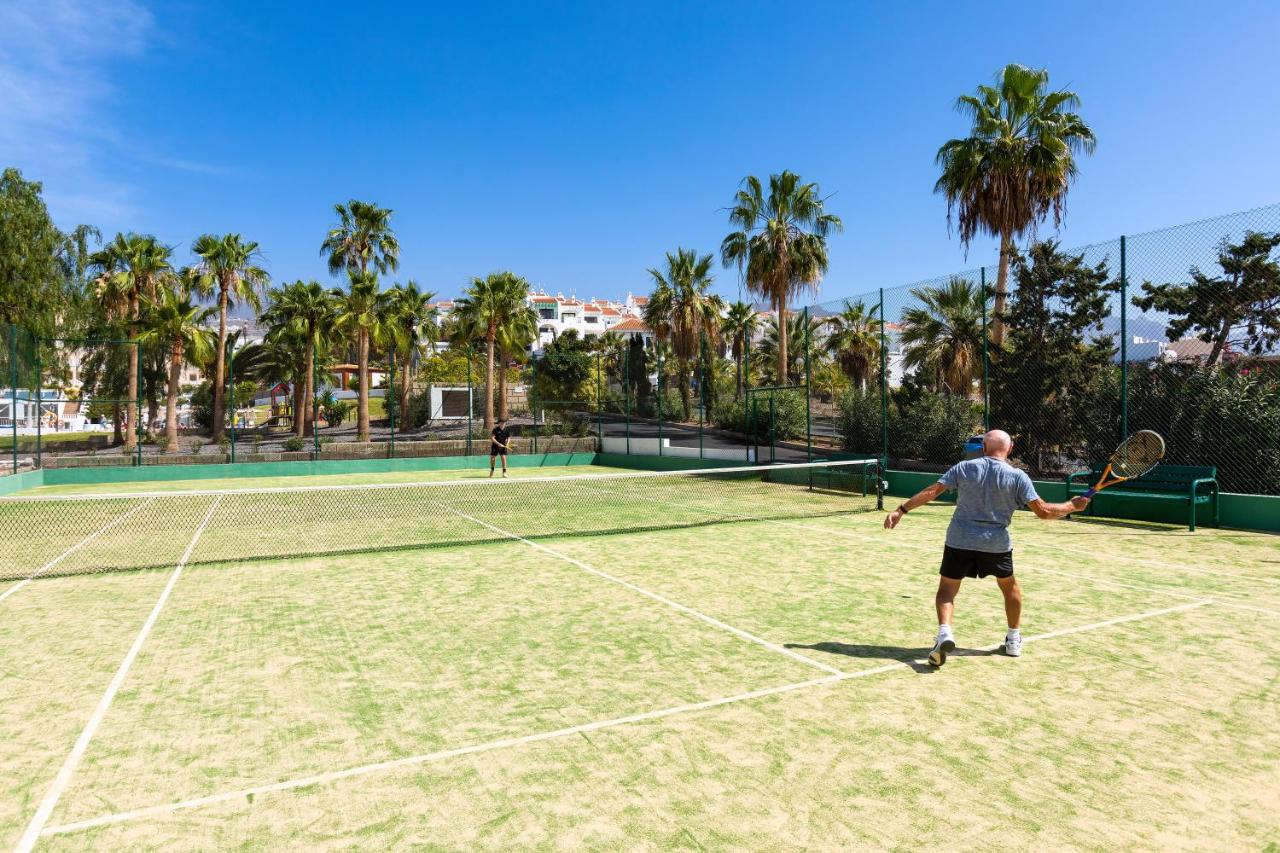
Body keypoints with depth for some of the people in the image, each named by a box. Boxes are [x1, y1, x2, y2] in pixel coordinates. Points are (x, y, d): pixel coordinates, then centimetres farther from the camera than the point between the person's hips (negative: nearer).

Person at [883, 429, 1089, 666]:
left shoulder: (964, 467, -2)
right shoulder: (1018, 477, -4)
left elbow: (932, 491, -6)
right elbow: (1043, 511, -5)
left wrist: (901, 510, -3)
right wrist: (1072, 506, 12)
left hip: (960, 540, -1)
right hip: (997, 544, 1)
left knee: (947, 589, 7)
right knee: (1010, 587, 26)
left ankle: (944, 633, -18)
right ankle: (1014, 640, 36)